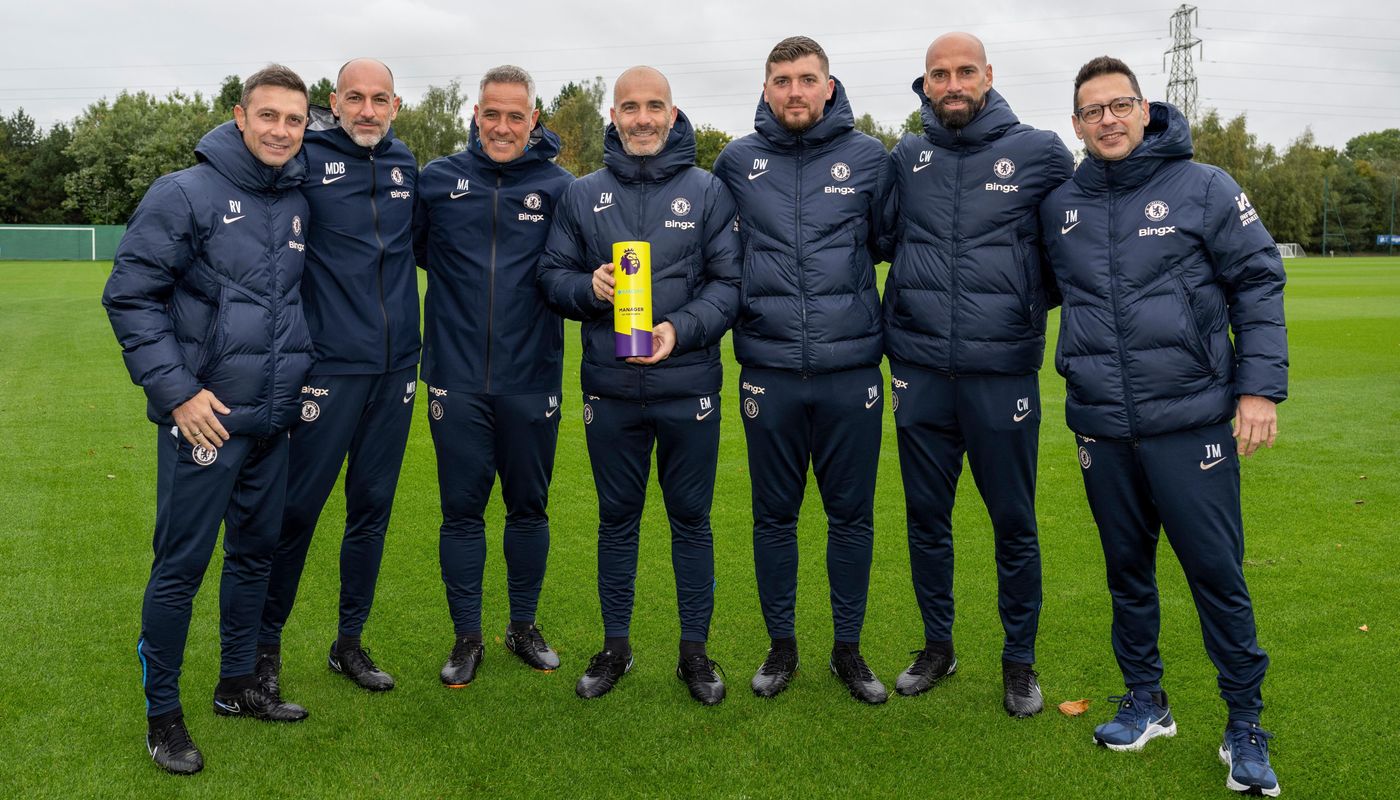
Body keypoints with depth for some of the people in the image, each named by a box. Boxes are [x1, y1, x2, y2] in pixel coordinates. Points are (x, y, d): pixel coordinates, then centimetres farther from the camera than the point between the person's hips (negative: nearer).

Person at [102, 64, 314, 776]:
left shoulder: (298, 203, 9)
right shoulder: (185, 194, -9)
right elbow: (130, 295, -10)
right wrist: (176, 390, -16)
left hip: (274, 419, 6)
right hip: (204, 416, -6)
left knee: (255, 553, 15)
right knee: (181, 565, 0)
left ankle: (237, 685, 32)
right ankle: (162, 714, 16)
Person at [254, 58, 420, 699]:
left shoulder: (406, 165, 10)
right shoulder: (306, 158, -5)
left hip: (395, 369, 5)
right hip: (328, 366, -5)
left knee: (372, 509, 12)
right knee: (297, 508, 2)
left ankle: (349, 642, 26)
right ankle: (266, 643, 21)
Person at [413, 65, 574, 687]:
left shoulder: (558, 187, 0)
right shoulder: (438, 181, 2)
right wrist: (460, 286, -3)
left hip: (531, 379, 0)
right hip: (456, 379, 0)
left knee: (529, 507, 12)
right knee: (462, 510, 7)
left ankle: (524, 626, 30)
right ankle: (467, 638, 22)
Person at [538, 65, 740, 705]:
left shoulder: (709, 191, 1)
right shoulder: (582, 195, 7)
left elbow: (732, 281, -4)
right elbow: (552, 276, 7)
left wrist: (682, 328, -19)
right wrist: (589, 288, -14)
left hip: (689, 387, -1)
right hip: (610, 389, 2)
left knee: (691, 518, 9)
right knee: (617, 519, 13)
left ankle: (695, 650, 24)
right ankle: (615, 647, 28)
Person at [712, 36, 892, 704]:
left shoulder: (867, 158, 2)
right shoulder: (737, 161, 4)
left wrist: (886, 328, 5)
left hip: (851, 369, 0)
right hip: (769, 370, 1)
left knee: (851, 515, 9)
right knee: (774, 515, 10)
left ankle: (848, 648, 26)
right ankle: (782, 646, 27)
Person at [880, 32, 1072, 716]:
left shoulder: (1040, 153, 0)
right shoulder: (904, 159, 6)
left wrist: (1026, 301, 1)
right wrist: (904, 310, 7)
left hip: (1003, 372, -2)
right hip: (920, 372, 3)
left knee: (1013, 523, 6)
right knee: (926, 517, 12)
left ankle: (1020, 660, 24)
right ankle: (937, 646, 31)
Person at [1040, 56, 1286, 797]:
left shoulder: (1204, 188, -2)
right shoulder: (1060, 207, 7)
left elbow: (1258, 285, -2)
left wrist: (1260, 387, -8)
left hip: (1190, 421, -3)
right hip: (1102, 427, 3)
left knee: (1217, 573, 1)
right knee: (1127, 569, 14)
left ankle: (1245, 726, 18)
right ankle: (1145, 702, 31)